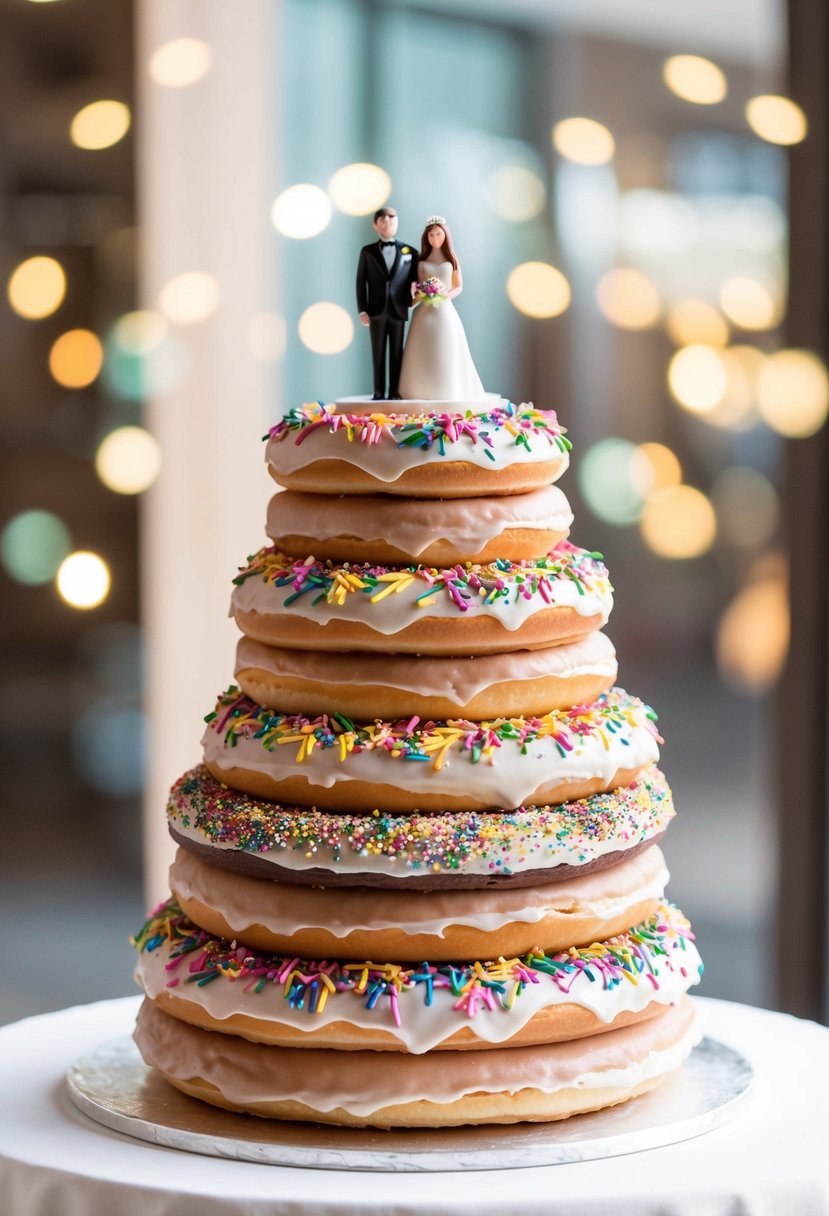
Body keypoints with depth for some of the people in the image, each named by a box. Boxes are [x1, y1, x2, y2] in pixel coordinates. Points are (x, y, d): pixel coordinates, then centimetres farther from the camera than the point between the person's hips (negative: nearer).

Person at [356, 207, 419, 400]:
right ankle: (379, 393, 7)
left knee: (396, 354, 3)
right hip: (377, 311, 0)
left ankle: (395, 392, 6)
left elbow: (414, 281, 8)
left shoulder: (409, 251, 7)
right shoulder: (368, 252, 6)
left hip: (398, 311, 0)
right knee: (378, 354, 3)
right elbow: (361, 282, 3)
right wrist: (362, 310, -3)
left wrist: (410, 299, -10)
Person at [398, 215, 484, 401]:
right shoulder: (422, 260, 11)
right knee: (423, 352, -4)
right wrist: (416, 292, -13)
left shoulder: (451, 259, 7)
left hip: (444, 310, -1)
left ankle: (448, 391, 0)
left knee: (445, 352, -5)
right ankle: (423, 391, -2)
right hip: (425, 311, 1)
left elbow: (459, 287, 7)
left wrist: (446, 295, -12)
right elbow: (418, 285, 10)